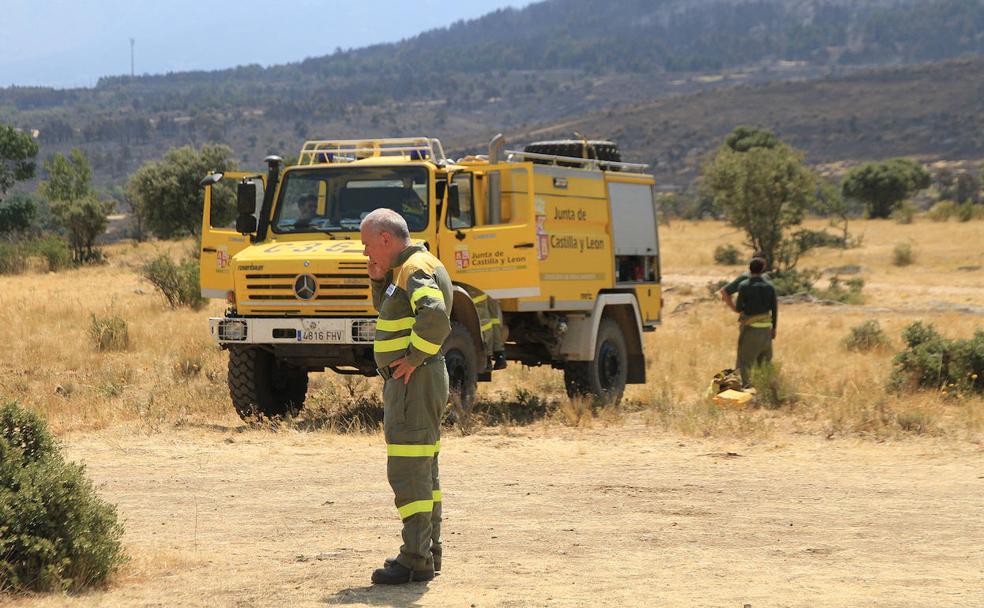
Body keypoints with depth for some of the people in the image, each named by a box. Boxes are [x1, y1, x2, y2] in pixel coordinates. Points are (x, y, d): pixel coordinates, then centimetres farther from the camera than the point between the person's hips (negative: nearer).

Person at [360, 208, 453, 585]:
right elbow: (385, 309, 28)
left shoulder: (417, 268, -16)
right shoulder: (406, 268, 16)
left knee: (408, 472, -11)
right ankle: (429, 553, 23)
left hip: (415, 381, -11)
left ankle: (415, 559, -12)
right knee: (422, 472, 16)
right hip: (411, 384, 11)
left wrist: (413, 358, -23)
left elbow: (435, 316, -33)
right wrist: (379, 279, 11)